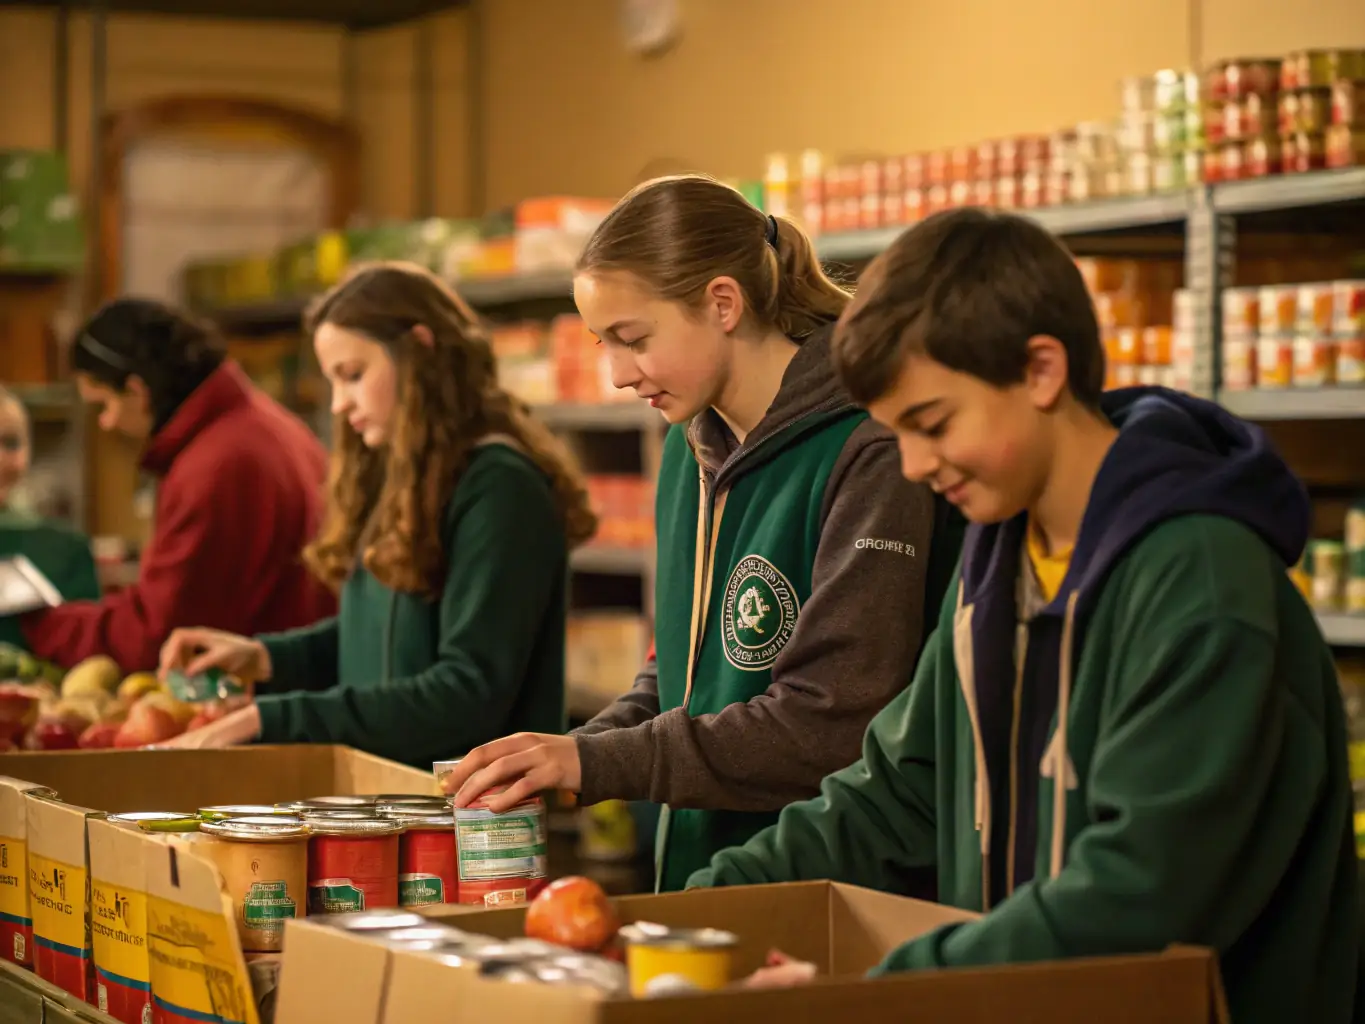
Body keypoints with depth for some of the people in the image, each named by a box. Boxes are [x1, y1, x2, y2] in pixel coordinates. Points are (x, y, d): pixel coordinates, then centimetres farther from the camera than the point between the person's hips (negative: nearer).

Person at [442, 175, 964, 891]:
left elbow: (834, 726, -20)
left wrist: (595, 761, -18)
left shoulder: (871, 455, -14)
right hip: (697, 886, 6)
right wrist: (557, 763, 2)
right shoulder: (691, 450, 12)